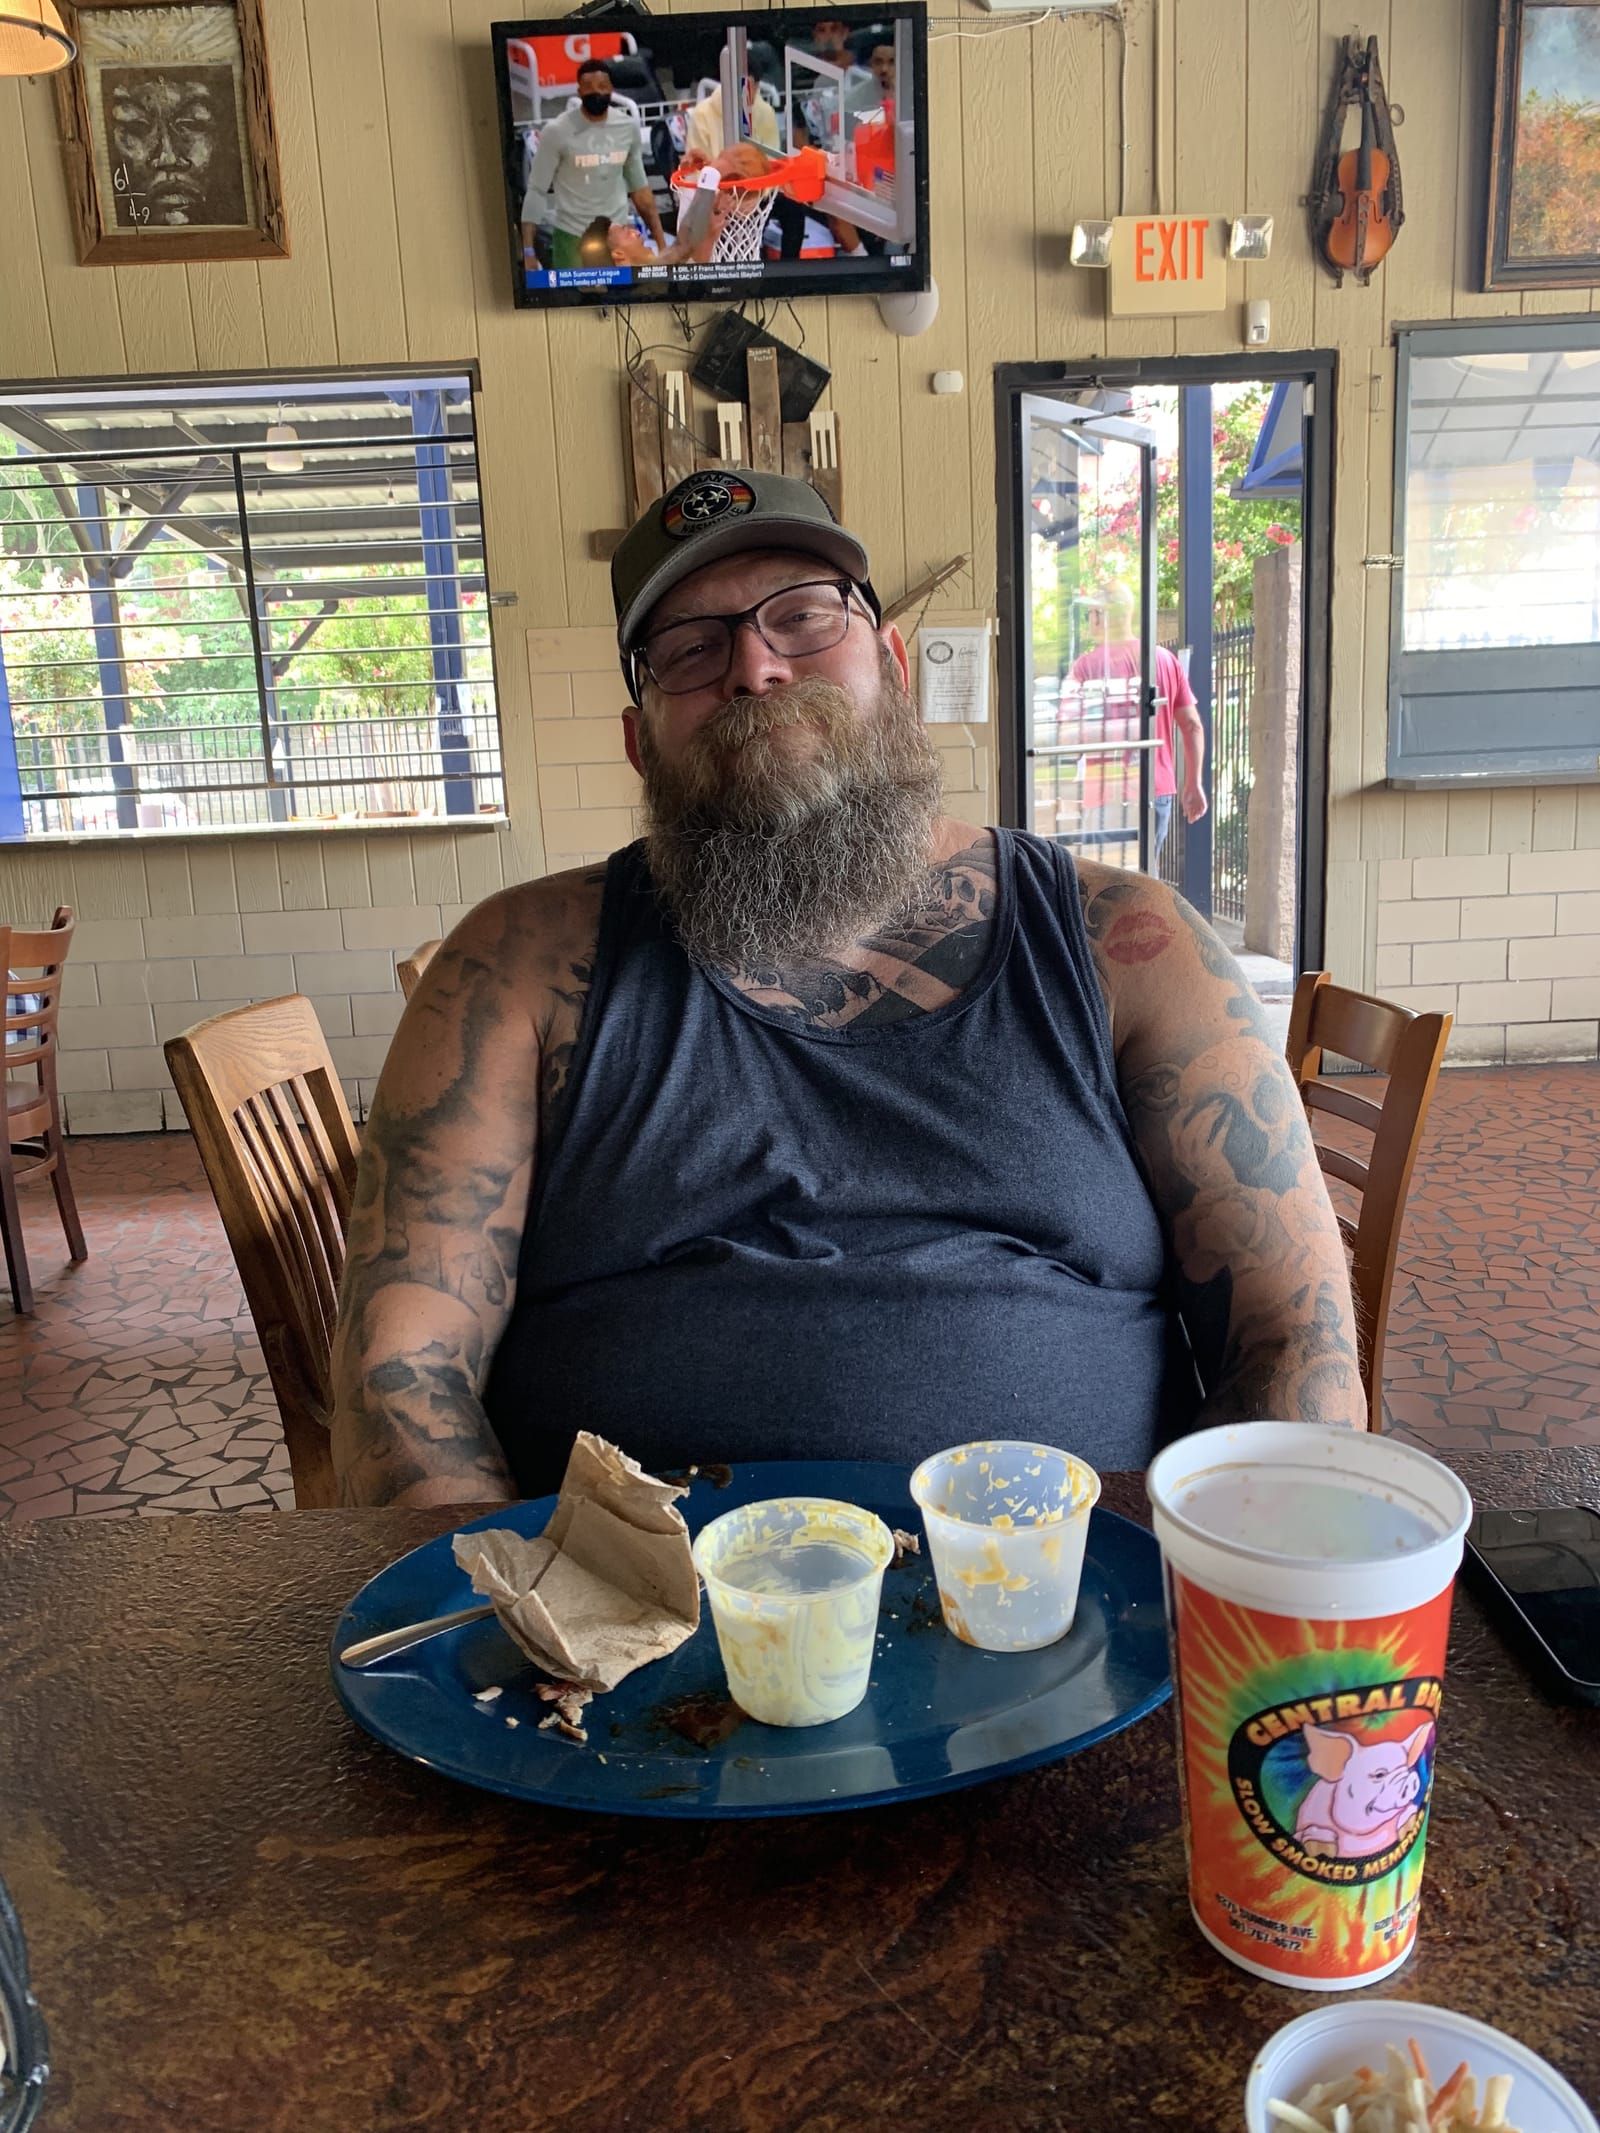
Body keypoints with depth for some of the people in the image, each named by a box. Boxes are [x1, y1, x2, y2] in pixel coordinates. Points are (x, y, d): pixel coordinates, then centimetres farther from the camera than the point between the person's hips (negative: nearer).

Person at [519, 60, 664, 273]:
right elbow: (536, 191, -7)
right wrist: (527, 250, -15)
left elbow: (639, 186, 13)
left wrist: (661, 241, 11)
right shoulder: (557, 131, -10)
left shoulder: (629, 127, 2)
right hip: (572, 237, -4)